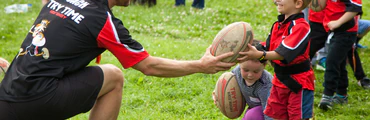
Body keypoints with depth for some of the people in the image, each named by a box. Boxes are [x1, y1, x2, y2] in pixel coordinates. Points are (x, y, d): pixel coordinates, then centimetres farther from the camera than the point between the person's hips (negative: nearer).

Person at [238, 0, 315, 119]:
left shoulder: (300, 26, -20)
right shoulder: (278, 25, 7)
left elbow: (283, 53, -29)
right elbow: (267, 47, 7)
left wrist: (259, 55, -41)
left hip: (298, 82, -8)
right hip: (280, 80, 8)